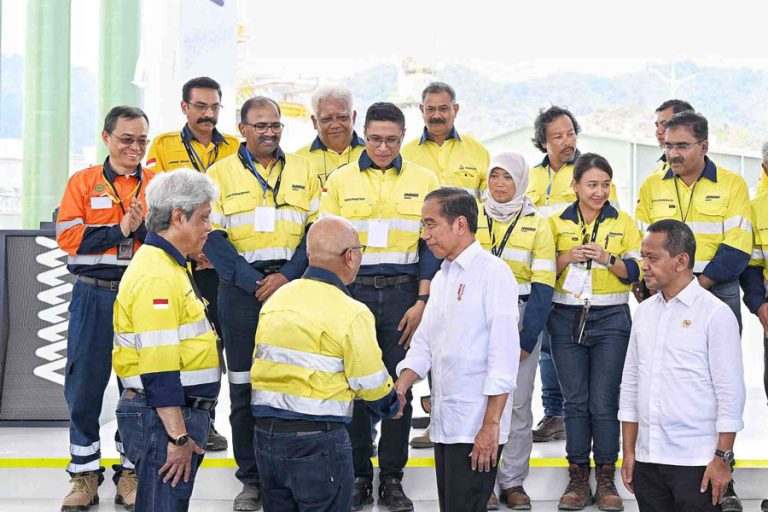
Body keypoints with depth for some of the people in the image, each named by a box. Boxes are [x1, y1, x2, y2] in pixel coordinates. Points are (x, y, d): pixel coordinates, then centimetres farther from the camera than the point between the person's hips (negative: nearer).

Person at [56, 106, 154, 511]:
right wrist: (119, 230, -14)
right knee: (84, 385, 3)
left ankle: (131, 471, 18)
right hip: (93, 296, -1)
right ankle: (85, 474, 15)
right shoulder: (83, 182, 4)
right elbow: (67, 237, -7)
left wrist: (142, 227, -18)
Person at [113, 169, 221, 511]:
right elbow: (158, 369, -23)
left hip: (178, 415, 11)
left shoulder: (170, 266, 16)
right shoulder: (157, 277, -18)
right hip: (163, 418, -11)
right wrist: (178, 437, -22)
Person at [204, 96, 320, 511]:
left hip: (293, 285, 1)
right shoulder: (220, 174, 5)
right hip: (241, 287, -1)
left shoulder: (303, 172, 10)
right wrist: (251, 281, -12)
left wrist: (287, 276, -9)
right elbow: (213, 236, -1)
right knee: (244, 384, 2)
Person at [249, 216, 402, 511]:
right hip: (317, 439, -6)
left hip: (265, 432, 6)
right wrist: (392, 407, 13)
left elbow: (262, 364, 10)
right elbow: (372, 384, -8)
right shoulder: (351, 314, -13)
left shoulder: (275, 300, 7)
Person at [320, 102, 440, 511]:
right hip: (353, 291, 0)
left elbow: (432, 246, 3)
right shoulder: (340, 181, 4)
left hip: (403, 295, 0)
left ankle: (392, 479, 14)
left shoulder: (424, 180, 4)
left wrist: (421, 302, -4)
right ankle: (359, 475, 16)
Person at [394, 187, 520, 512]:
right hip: (444, 424, 8)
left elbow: (504, 354, -14)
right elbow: (423, 345, 16)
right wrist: (400, 388, -2)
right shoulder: (441, 279, 16)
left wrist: (491, 425, -18)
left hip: (477, 430, -8)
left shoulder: (492, 273, -9)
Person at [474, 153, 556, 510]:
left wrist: (527, 338, -9)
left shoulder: (537, 224, 2)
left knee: (518, 403, 2)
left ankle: (513, 481, 10)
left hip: (521, 317, -1)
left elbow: (543, 285, -2)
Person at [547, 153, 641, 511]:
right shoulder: (557, 223, 6)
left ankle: (606, 479, 8)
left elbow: (637, 272, 2)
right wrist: (567, 257, -11)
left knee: (604, 402, -3)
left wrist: (607, 258, -15)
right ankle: (578, 478, 13)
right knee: (575, 401, 4)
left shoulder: (623, 223, 4)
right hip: (566, 320, 1)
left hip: (610, 320, -1)